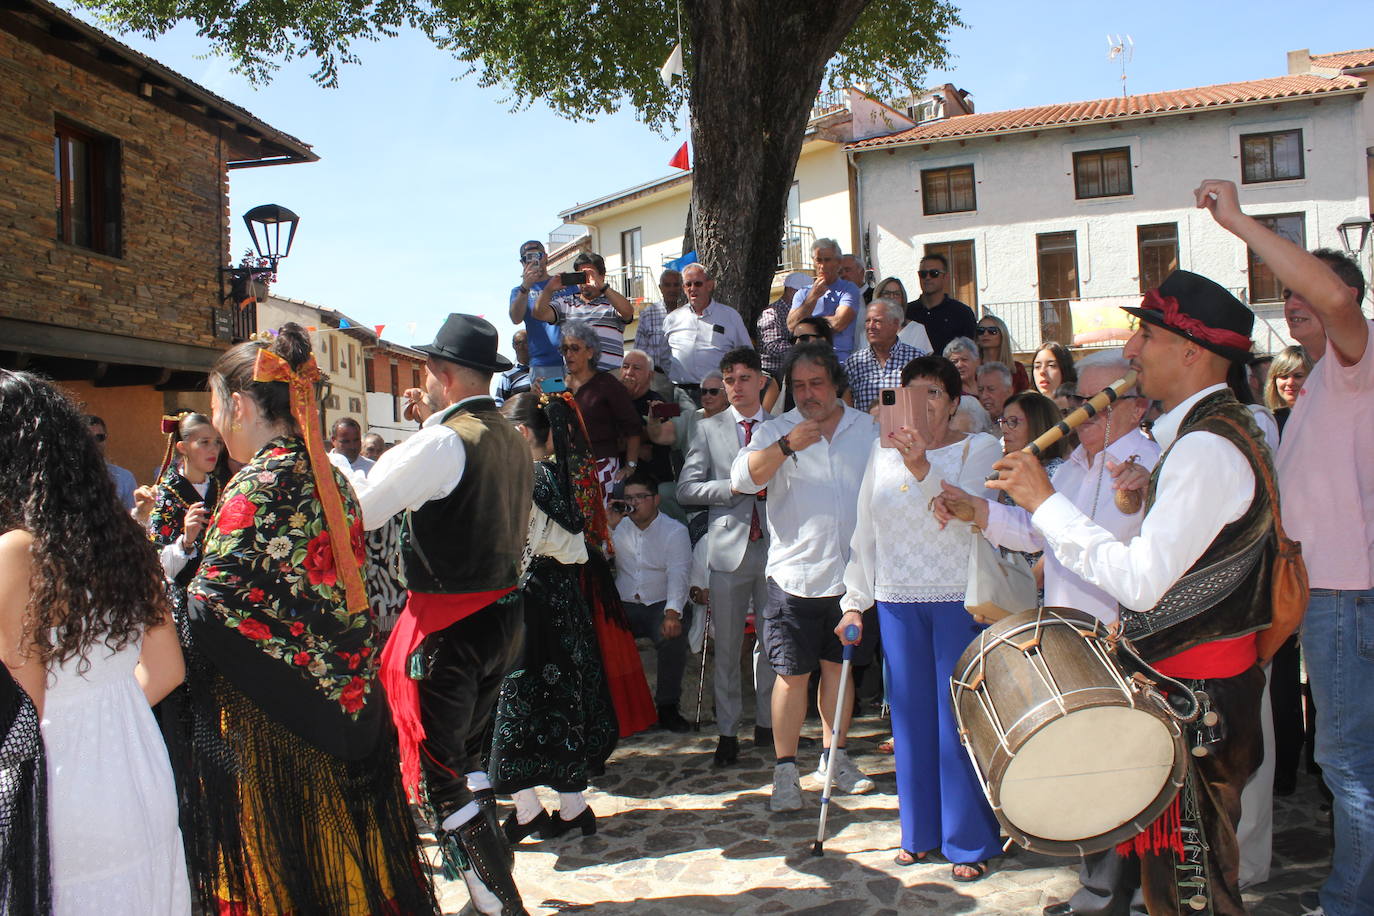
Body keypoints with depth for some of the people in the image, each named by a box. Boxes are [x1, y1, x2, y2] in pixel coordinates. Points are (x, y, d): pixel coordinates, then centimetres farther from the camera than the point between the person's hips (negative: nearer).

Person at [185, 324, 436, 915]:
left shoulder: (257, 485, -16)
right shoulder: (330, 476, 8)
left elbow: (207, 610, -20)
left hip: (265, 721, -7)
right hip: (344, 706, 7)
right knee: (340, 850, 18)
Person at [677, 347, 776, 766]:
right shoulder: (708, 429, 6)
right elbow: (686, 488, -1)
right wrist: (734, 486, -12)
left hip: (774, 544, 1)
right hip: (729, 546, 0)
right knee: (727, 647, 6)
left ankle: (766, 724, 23)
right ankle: (727, 732, 16)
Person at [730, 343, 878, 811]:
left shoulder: (868, 429, 7)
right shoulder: (776, 431, -1)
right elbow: (742, 478, -16)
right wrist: (786, 446, -28)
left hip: (851, 574, 3)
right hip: (795, 575, -3)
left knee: (838, 666, 15)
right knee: (793, 673, 0)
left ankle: (835, 756, 31)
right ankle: (785, 771, 10)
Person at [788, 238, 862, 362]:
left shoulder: (849, 289, 5)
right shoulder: (802, 293, 18)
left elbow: (838, 324, -9)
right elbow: (791, 326, 2)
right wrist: (813, 296, -3)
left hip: (838, 361, -3)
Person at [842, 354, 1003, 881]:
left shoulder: (979, 448, 0)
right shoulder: (883, 452, 11)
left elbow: (967, 514, -16)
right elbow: (865, 530, 14)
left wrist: (923, 469, -29)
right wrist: (854, 600, 12)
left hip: (960, 598, -3)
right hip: (896, 600, 4)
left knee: (959, 717, 0)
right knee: (911, 715, 9)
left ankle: (970, 841, 13)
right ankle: (921, 831, 23)